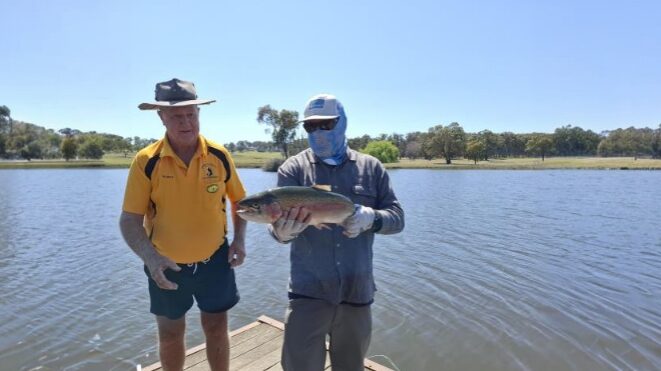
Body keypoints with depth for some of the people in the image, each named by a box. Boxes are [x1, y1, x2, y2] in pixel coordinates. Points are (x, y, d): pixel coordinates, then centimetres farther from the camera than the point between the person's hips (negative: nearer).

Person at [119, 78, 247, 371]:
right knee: (170, 334, 18)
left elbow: (239, 200, 5)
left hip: (214, 259, 1)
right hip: (167, 265, 0)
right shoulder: (146, 161, -14)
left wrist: (239, 239, -7)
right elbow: (129, 220, -12)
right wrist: (150, 257, -27)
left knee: (217, 329, 14)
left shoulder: (220, 155, -9)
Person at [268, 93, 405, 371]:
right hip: (308, 292, -2)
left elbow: (397, 217, 2)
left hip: (357, 293, 2)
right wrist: (282, 231, -36)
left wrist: (371, 219, -20)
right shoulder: (293, 168, -2)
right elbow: (279, 220, -12)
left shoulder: (371, 167, 3)